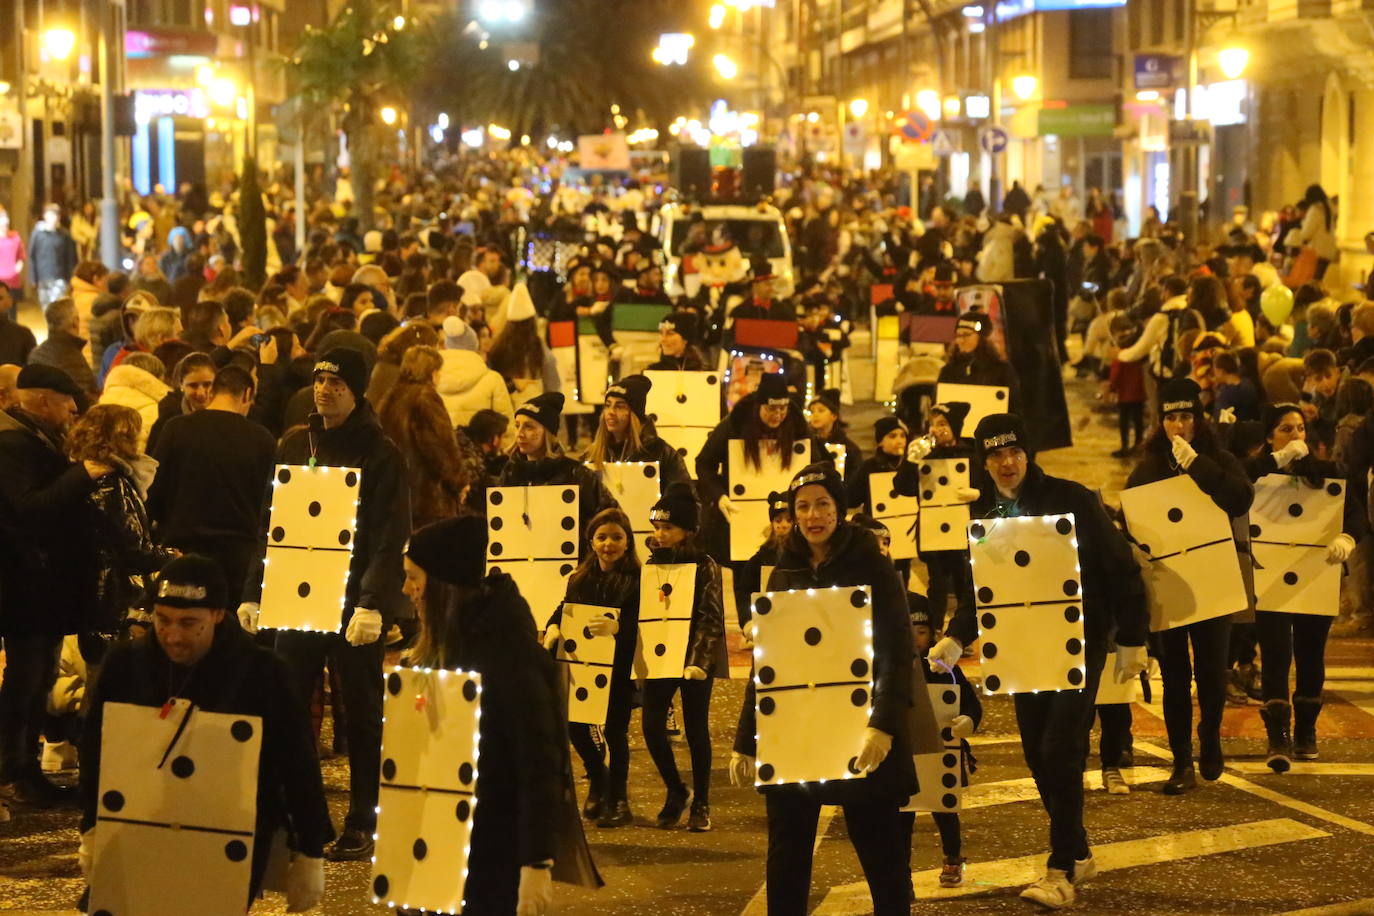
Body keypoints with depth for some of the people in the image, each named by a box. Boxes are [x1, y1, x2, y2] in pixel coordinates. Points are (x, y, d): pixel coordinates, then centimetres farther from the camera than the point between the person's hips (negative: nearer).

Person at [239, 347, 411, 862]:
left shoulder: (380, 455, -4)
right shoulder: (294, 447, 11)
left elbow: (390, 540, -11)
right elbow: (269, 526, 14)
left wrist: (374, 603, -22)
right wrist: (253, 593, 7)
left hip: (355, 604, -5)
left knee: (361, 715, 3)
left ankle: (361, 827, 9)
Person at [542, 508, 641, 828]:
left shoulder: (637, 579, -5)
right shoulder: (581, 579, 13)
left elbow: (642, 622, -17)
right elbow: (563, 610, 9)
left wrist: (616, 626, -36)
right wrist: (553, 628, -14)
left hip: (620, 666, -5)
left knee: (614, 728, -4)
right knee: (572, 720, -5)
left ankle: (618, 799, 12)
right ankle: (597, 778, 23)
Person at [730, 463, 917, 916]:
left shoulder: (872, 568, -2)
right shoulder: (784, 574, 11)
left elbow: (896, 653, -11)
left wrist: (883, 725, -26)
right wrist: (744, 741, 9)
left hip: (857, 735, -4)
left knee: (881, 855, 0)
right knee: (786, 860, 5)